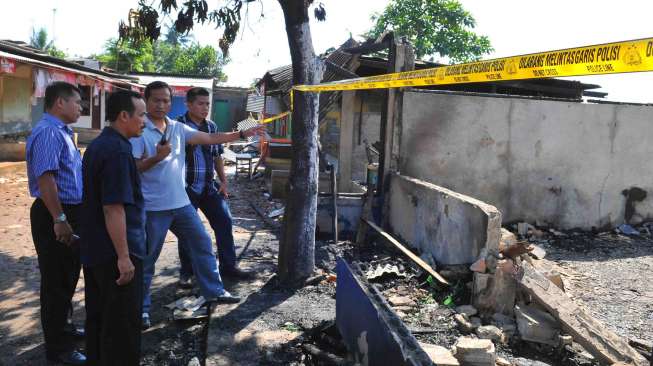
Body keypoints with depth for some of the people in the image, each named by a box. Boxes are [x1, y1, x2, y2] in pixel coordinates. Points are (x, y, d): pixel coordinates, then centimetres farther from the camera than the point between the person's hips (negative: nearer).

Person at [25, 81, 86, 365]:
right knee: (57, 281, 2)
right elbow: (45, 177, -26)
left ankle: (62, 328, 39)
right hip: (54, 217, -10)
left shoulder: (61, 132, 13)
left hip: (68, 213, 10)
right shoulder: (48, 132, -18)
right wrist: (59, 220, -26)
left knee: (68, 277, 21)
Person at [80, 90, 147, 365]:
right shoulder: (118, 151, -20)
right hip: (115, 253, -10)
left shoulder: (97, 145, 11)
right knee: (122, 324, 3)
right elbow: (113, 208, -25)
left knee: (98, 316, 20)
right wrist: (123, 256, -22)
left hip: (94, 249, 10)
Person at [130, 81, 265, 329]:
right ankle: (142, 307, 21)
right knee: (147, 259, 5)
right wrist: (157, 157, -28)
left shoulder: (178, 129, 9)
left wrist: (243, 134, 5)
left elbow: (211, 139, 8)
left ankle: (214, 292, 25)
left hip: (181, 203, 6)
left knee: (202, 244, 11)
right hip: (152, 208, -6)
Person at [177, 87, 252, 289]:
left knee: (224, 221, 5)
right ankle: (186, 272, 18)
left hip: (209, 187, 5)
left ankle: (228, 266, 18)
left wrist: (223, 181, 9)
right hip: (187, 187, -5)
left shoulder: (211, 126, 10)